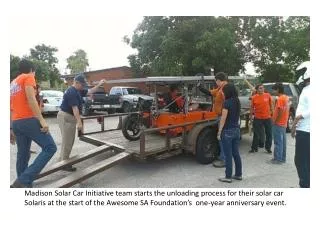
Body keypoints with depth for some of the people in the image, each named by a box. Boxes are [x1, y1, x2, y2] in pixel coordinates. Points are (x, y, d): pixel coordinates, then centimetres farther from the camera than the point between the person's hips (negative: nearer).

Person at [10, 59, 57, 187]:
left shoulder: (13, 83, 24)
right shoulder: (28, 77, 0)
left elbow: (10, 110, 22)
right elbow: (31, 99, -16)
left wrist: (12, 129, 24)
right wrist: (42, 120, -21)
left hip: (16, 123, 9)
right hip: (28, 120, -9)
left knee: (23, 155, 13)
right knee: (50, 148, -8)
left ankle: (22, 183, 19)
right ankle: (23, 181, -15)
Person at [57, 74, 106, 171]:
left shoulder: (78, 91, 10)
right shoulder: (72, 92, -20)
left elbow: (90, 91, 20)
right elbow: (75, 108, -25)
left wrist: (99, 85, 10)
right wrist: (79, 122, -28)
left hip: (70, 117, 10)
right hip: (66, 117, -10)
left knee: (70, 141, 16)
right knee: (67, 141, -5)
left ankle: (63, 160, 27)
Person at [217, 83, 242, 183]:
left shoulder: (227, 102, -15)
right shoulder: (237, 101, 7)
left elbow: (223, 119, -15)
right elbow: (236, 116, 8)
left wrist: (219, 132, -10)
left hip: (228, 131, -7)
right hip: (236, 130, 7)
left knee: (228, 155, 1)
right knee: (236, 153, 15)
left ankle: (228, 177, 9)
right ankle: (238, 174, 24)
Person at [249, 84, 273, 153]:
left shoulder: (268, 95, -1)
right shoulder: (254, 97, -4)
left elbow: (271, 105, 9)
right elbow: (252, 108, 3)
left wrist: (272, 112, 7)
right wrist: (251, 117, 3)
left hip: (267, 118, 1)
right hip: (257, 118, -1)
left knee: (269, 134, 9)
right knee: (256, 134, 6)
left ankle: (268, 148, 25)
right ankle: (254, 148, 19)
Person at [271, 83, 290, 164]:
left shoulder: (280, 98, -17)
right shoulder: (286, 97, 13)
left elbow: (280, 112, -22)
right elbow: (284, 110, 15)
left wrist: (275, 121, -14)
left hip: (278, 124, -10)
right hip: (283, 123, 10)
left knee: (278, 142, -3)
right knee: (282, 141, 13)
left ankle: (278, 159, 3)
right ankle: (282, 158, 20)